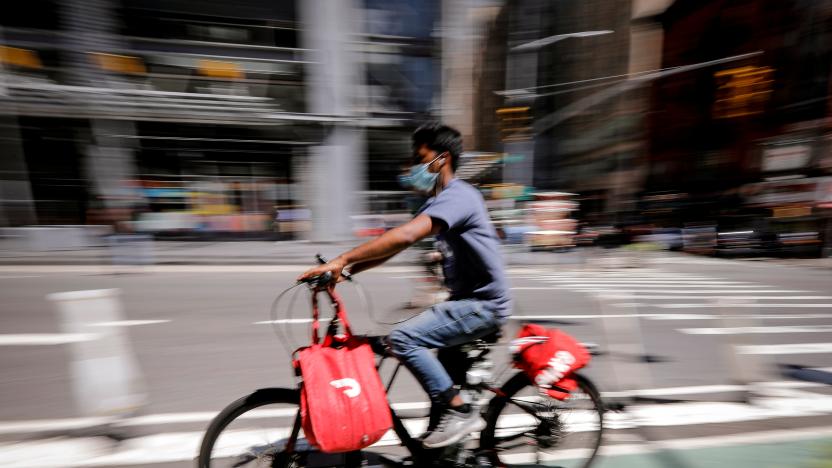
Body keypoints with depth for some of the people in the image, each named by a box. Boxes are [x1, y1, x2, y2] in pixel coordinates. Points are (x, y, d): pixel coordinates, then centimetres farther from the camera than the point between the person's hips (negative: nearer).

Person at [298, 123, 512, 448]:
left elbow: (404, 237, -37)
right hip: (468, 300, 10)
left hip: (484, 304, -10)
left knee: (403, 338, -18)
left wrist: (342, 259, -32)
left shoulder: (457, 196, -20)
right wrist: (346, 270, -5)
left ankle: (460, 412, -2)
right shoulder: (438, 202, 11)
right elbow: (395, 245, 6)